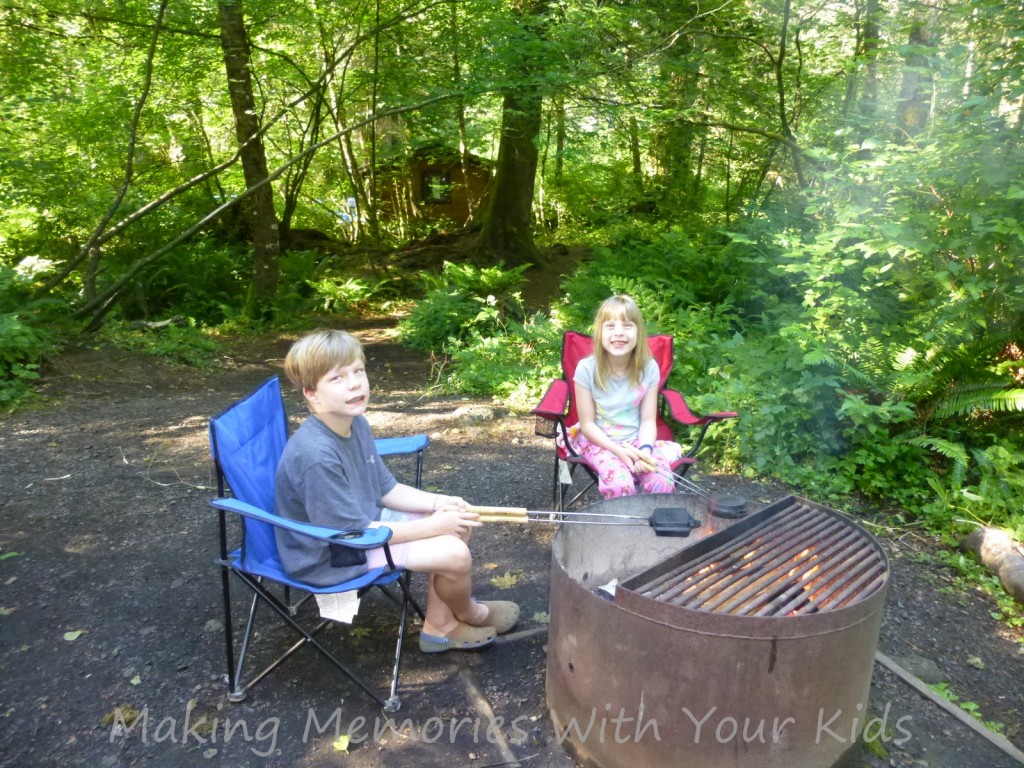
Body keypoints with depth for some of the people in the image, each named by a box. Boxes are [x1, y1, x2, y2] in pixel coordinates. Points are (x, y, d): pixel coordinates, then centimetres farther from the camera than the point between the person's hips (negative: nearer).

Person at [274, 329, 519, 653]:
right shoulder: (315, 455, -32)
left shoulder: (356, 423, -3)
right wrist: (434, 525, -21)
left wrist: (439, 503, -8)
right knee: (454, 554, -18)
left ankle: (439, 625, 15)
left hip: (363, 520, 9)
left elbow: (387, 490, 7)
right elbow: (354, 531, -26)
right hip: (328, 557, -9)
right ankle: (469, 614, 17)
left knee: (458, 520, 6)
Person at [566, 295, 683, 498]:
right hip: (599, 442, -2)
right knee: (620, 483, -31)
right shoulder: (587, 369, -15)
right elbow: (587, 423, -9)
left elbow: (648, 420, -3)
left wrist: (645, 449, -22)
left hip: (636, 441, 2)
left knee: (662, 481, -24)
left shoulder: (649, 368, -8)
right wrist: (618, 450, -21)